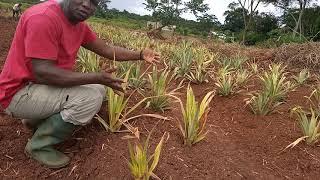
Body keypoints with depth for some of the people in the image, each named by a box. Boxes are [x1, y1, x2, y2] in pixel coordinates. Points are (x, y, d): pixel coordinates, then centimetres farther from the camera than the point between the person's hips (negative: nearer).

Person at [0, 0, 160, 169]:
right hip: (20, 92, -9)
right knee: (91, 97, -25)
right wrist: (97, 77, -31)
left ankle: (38, 118, 14)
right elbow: (42, 73, -30)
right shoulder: (44, 17, -24)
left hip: (47, 83, 9)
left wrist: (140, 55, 2)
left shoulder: (79, 25, 3)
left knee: (99, 89, 10)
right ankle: (39, 145, -4)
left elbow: (107, 50, 8)